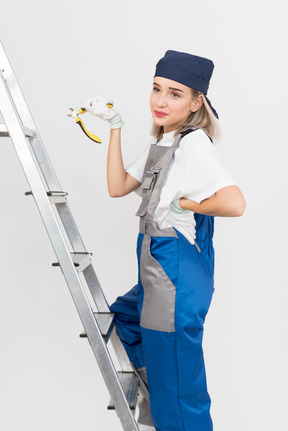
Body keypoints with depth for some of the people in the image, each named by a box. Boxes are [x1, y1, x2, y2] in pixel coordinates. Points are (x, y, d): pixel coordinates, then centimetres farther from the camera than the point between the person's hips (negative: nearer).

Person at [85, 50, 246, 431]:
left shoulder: (193, 143, -19)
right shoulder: (160, 143, 10)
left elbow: (234, 204, -32)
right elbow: (117, 187, 5)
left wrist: (181, 204, -18)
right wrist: (115, 126, 3)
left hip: (177, 278, -10)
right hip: (155, 274, 11)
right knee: (122, 320, 32)